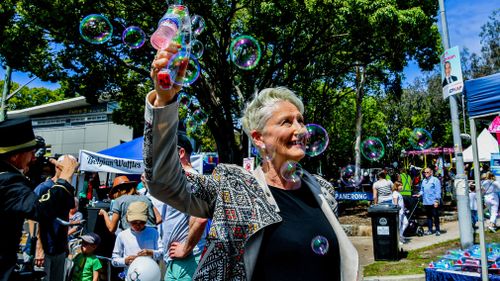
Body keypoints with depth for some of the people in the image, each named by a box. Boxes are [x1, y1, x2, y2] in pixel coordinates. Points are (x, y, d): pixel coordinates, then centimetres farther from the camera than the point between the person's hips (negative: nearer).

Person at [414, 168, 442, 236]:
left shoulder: (435, 180, -4)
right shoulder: (423, 181, 15)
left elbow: (438, 191, -8)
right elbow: (422, 190, 19)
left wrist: (437, 201, -13)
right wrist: (419, 194, -3)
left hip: (433, 202, -6)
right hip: (426, 202, 6)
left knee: (435, 216, 0)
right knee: (428, 216, 11)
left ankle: (437, 230, 9)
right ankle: (430, 230, 17)